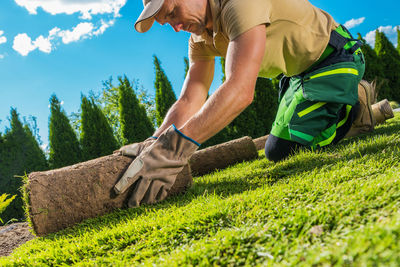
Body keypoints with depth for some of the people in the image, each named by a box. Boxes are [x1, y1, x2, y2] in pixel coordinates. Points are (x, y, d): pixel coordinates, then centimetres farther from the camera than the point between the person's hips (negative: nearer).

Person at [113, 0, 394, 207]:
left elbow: (241, 89, -48)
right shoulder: (201, 36, -5)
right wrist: (153, 146, -28)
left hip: (334, 55, -8)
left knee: (299, 137, -24)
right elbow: (190, 101, -12)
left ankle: (356, 104, 4)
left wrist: (176, 146, -54)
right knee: (277, 152, 8)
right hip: (299, 72, 9)